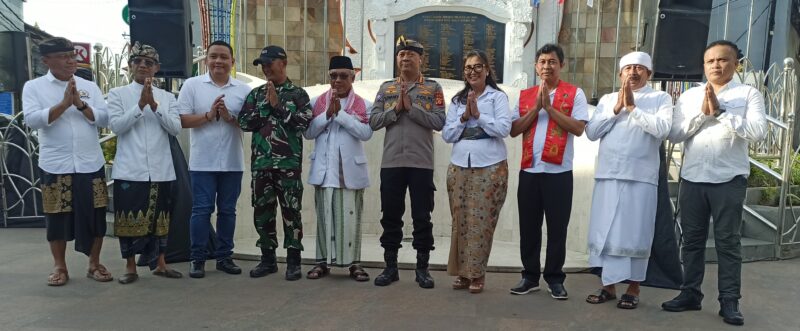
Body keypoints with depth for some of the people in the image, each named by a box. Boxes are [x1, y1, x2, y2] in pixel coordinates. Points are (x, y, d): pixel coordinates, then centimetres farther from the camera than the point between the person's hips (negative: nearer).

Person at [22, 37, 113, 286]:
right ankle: (59, 267, 21)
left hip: (91, 164, 2)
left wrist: (80, 104, -13)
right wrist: (64, 104, -18)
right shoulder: (33, 87, 3)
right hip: (55, 165, -2)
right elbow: (32, 120, -10)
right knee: (57, 217, 6)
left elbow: (104, 119, 0)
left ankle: (94, 264, 19)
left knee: (95, 215, 5)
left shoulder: (89, 86, 8)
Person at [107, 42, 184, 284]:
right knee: (129, 217, 2)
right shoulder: (117, 94, 5)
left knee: (159, 217, 9)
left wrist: (154, 105, -13)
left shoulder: (167, 97, 10)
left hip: (161, 169, 2)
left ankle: (159, 264, 21)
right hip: (129, 169, -2)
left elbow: (175, 128, -3)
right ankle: (130, 267, 15)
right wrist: (141, 104, -16)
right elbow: (116, 125, -9)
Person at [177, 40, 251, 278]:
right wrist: (209, 115, -15)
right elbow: (181, 120, -3)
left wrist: (230, 117, -13)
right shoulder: (192, 85, 2)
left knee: (227, 210, 10)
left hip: (232, 162, 2)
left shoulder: (243, 89, 6)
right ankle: (197, 259, 11)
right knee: (201, 210, 0)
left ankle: (224, 257, 20)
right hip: (202, 162, -2)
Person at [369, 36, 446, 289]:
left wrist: (411, 107, -13)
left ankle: (422, 268, 15)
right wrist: (395, 109, -10)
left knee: (422, 216, 4)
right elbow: (373, 121, 3)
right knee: (391, 215, 7)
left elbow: (439, 122, -8)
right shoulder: (386, 88, 12)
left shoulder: (433, 88, 4)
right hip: (391, 162, 3)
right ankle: (390, 267, 19)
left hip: (421, 163, -2)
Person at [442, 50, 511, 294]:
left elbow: (504, 129, -10)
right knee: (460, 221, 4)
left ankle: (477, 273, 8)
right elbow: (447, 135, 8)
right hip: (459, 167, 4)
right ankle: (462, 272, 14)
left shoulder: (498, 97, 3)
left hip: (490, 168, -4)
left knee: (482, 222, -3)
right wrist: (464, 118, -6)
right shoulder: (457, 100, 14)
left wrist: (478, 115, -11)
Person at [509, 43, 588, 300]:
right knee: (528, 227, 8)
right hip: (529, 170, 3)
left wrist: (549, 107, -13)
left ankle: (555, 279, 15)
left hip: (559, 172, -3)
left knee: (557, 228, 3)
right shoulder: (525, 95, 12)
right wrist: (536, 108, -7)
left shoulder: (574, 94, 2)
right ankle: (530, 276, 19)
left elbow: (578, 128, -10)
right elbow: (513, 130, 4)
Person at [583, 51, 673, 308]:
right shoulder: (607, 99, 14)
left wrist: (633, 107, -11)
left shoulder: (661, 98, 5)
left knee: (635, 235, 2)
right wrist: (616, 109, -6)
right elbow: (591, 132, 3)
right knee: (605, 232, 6)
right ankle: (609, 285, 18)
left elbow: (662, 129, -12)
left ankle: (633, 289, 16)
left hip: (641, 177, -3)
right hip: (607, 175, 3)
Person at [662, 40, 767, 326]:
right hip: (692, 178, 3)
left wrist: (720, 111, -16)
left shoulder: (749, 94, 2)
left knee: (728, 241, 3)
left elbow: (758, 131, -13)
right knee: (692, 239, 10)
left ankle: (729, 301, 12)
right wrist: (702, 113, -11)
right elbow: (674, 134, 0)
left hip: (729, 180, -3)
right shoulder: (689, 96, 9)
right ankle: (690, 294, 20)